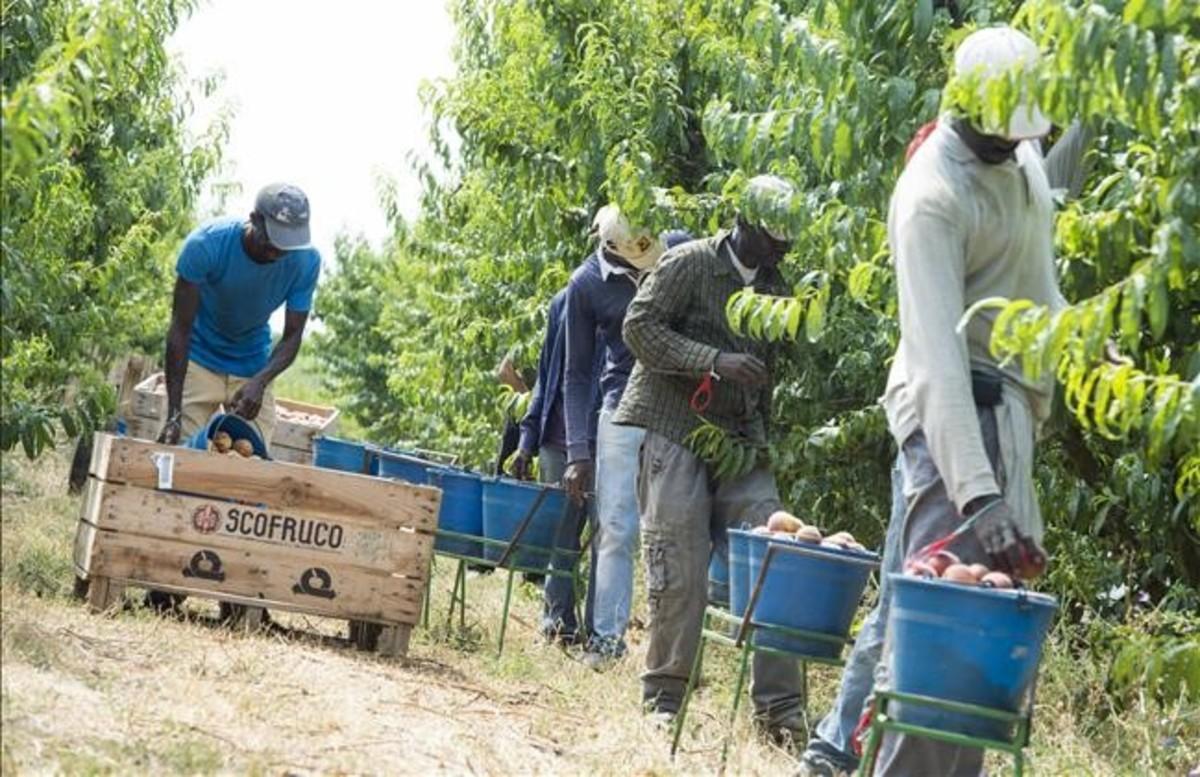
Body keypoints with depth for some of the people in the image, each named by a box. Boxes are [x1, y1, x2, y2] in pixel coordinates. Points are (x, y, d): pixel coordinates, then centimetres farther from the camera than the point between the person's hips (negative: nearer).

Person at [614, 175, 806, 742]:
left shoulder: (775, 288, 14)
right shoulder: (688, 264, -5)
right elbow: (639, 326, -13)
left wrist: (764, 439, 13)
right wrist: (713, 361, -22)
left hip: (739, 440, 5)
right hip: (672, 432, -5)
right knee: (680, 569, -8)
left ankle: (779, 704, -5)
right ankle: (665, 695, 6)